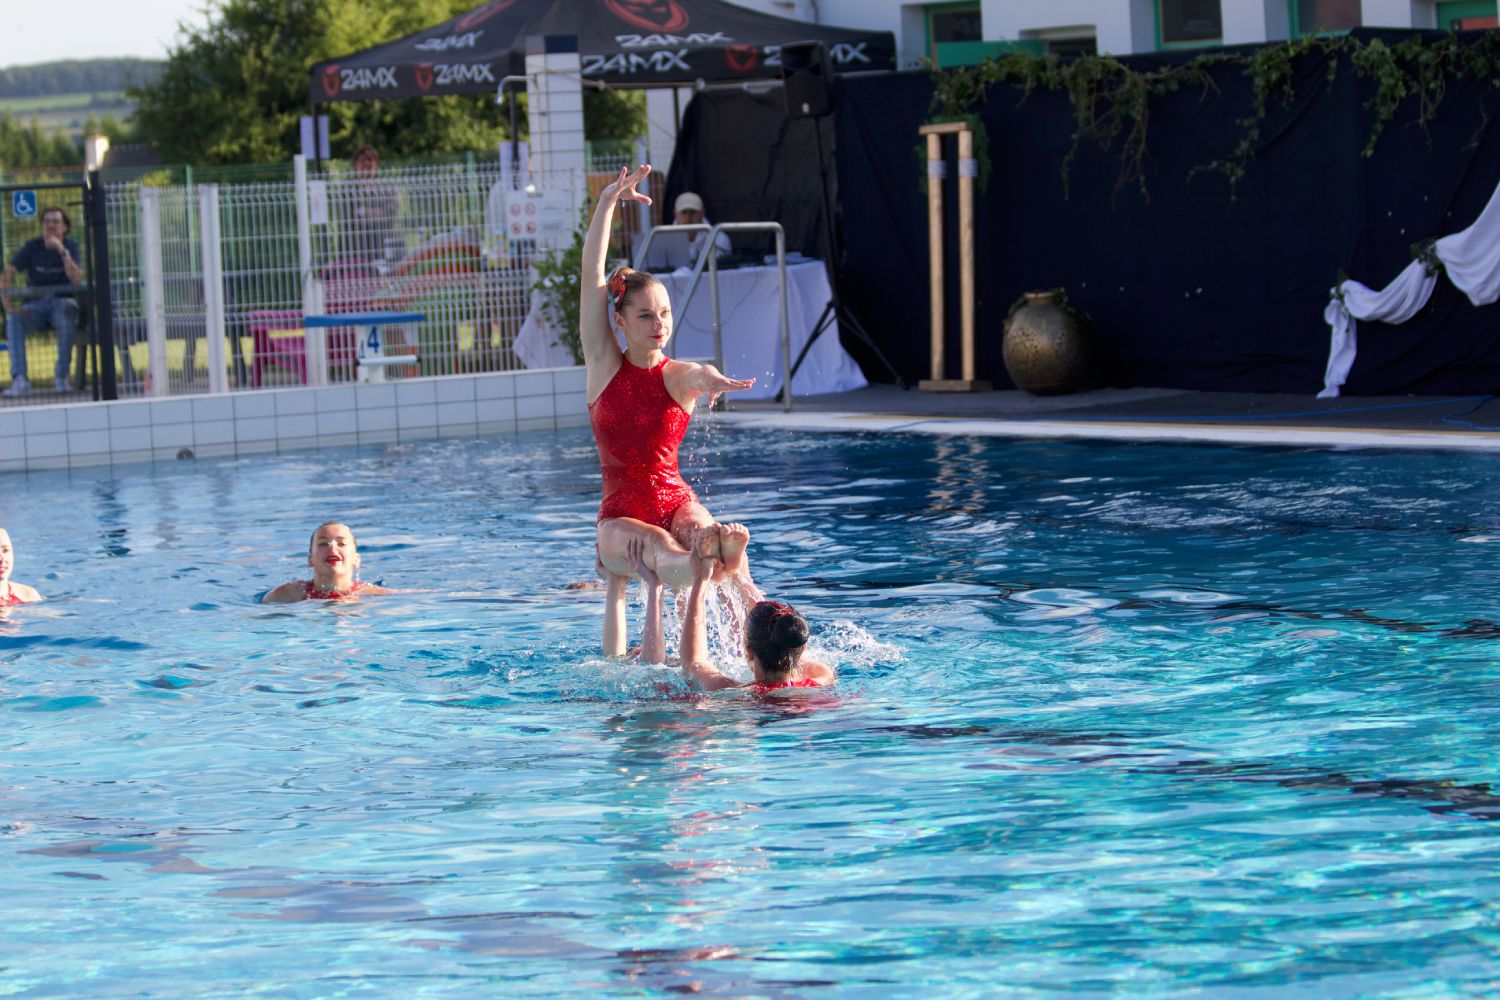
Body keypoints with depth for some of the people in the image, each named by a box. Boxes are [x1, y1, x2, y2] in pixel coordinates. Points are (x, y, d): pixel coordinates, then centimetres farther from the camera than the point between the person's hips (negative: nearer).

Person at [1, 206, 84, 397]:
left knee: (66, 316, -38)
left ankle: (62, 376, -26)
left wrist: (62, 251, -24)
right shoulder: (32, 247, 2)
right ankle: (19, 379, -34)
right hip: (35, 304, 1)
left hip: (62, 301, -1)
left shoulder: (70, 247, 0)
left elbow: (77, 279, -17)